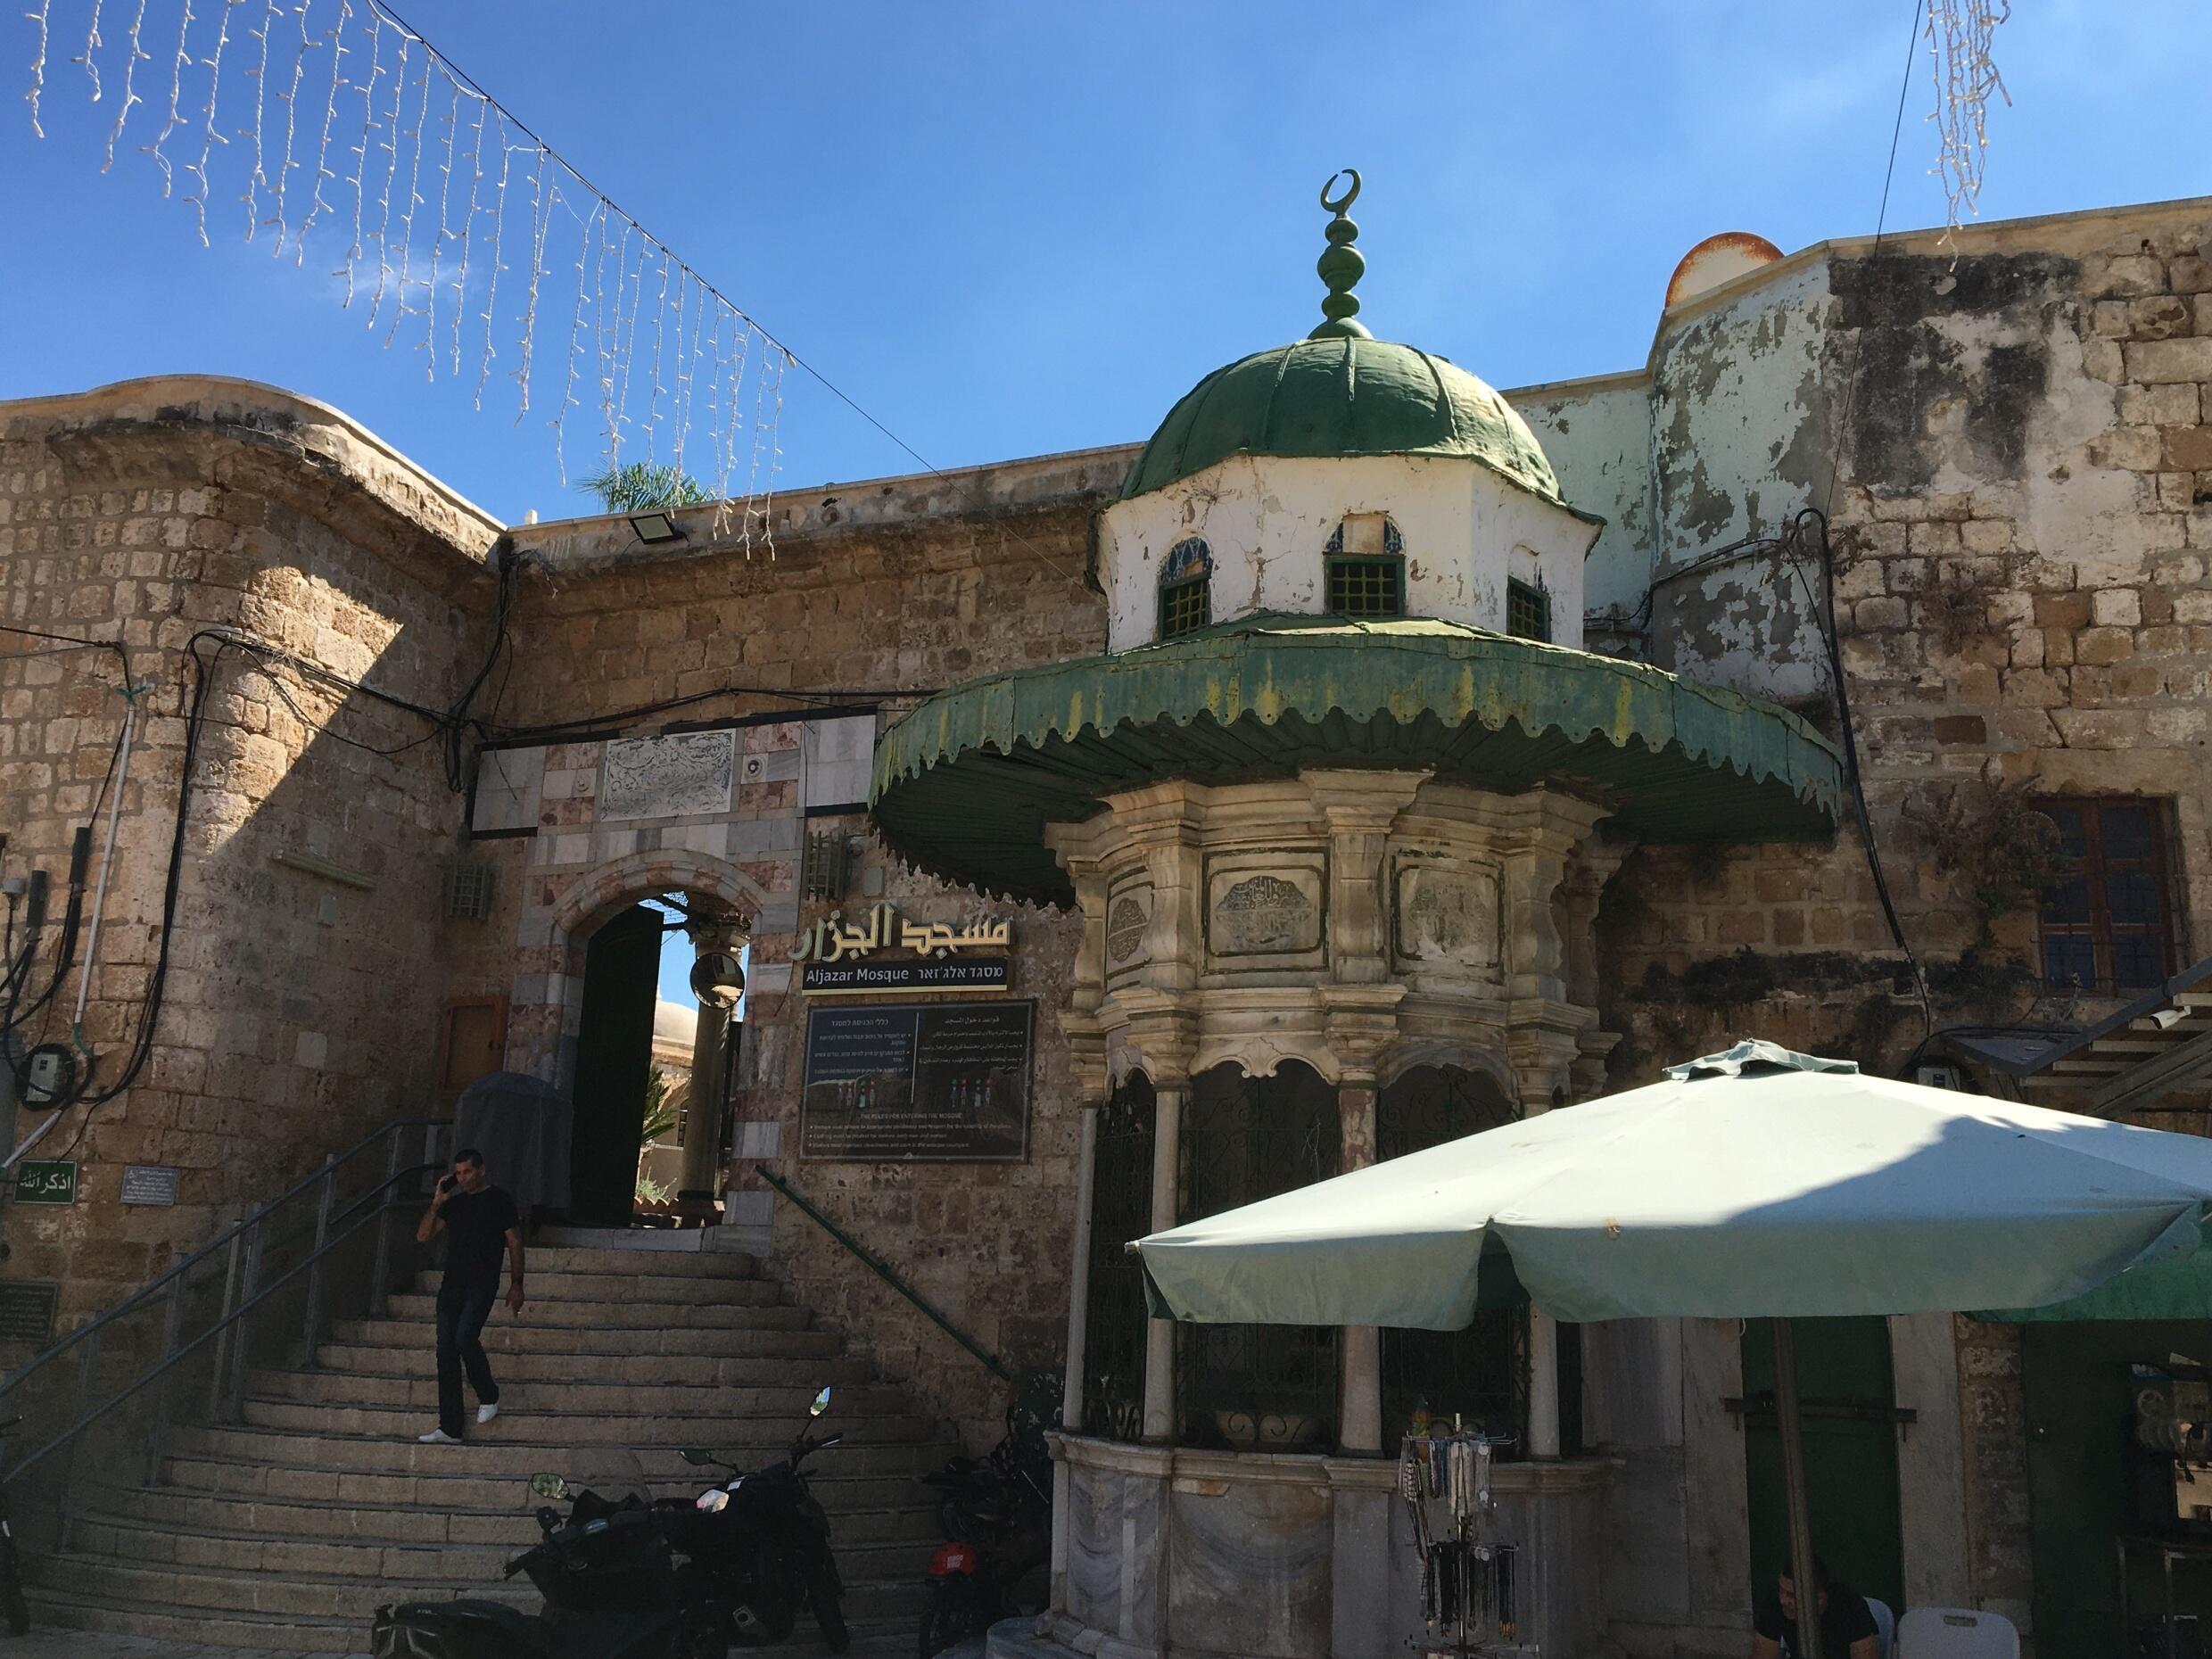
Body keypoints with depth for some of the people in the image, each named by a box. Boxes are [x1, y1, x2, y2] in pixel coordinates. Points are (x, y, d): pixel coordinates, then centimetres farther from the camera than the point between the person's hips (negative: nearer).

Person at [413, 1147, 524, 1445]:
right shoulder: (453, 1202, 15)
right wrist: (437, 1203, 0)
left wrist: (516, 1284, -2)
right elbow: (423, 1236, 10)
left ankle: (489, 1396, 1)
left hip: (482, 1283, -6)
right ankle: (449, 1429, 3)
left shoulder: (500, 1199, 0)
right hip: (452, 1284, 6)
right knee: (446, 1351, 0)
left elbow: (514, 1243, 1)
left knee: (465, 1337, -24)